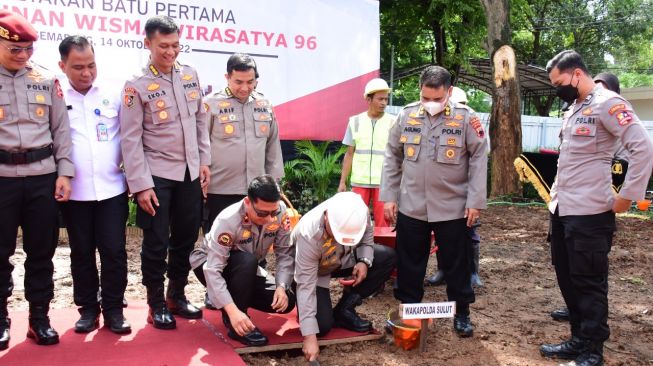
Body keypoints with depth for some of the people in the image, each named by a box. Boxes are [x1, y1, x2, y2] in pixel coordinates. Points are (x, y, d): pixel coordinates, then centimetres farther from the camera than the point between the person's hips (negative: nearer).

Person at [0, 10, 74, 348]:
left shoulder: (46, 80, 8)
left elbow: (61, 129, 8)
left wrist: (64, 172, 1)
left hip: (43, 176, 2)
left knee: (42, 251, 8)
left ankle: (39, 318, 21)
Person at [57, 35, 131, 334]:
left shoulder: (113, 93, 2)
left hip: (112, 188, 0)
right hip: (74, 191, 0)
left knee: (114, 251, 2)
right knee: (82, 252, 11)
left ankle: (113, 309, 16)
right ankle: (88, 308, 25)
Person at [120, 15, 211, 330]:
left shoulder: (190, 75, 5)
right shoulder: (137, 85, -8)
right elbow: (130, 139, -10)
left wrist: (204, 160, 7)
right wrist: (140, 184, -14)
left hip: (189, 173, 5)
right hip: (157, 175, -4)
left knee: (186, 238, 12)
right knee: (156, 243, 4)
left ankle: (176, 296, 30)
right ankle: (156, 306, 21)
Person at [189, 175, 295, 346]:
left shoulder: (280, 212, -23)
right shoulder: (228, 220, -35)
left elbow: (286, 254, -18)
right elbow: (213, 270, -39)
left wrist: (282, 286, -33)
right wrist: (232, 310, -48)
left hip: (247, 268, 5)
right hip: (208, 265, -4)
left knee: (286, 301, -14)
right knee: (248, 261, -37)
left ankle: (239, 295, 10)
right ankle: (234, 324, -21)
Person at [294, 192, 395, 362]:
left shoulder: (360, 213, -30)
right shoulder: (308, 234, -41)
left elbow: (367, 235, -4)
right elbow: (305, 286, -38)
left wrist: (364, 261, -23)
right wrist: (310, 336, -39)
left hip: (344, 258, 5)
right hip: (313, 270, -5)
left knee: (388, 257, -14)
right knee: (322, 325, -20)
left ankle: (344, 310, -7)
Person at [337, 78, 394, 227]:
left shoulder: (393, 122, -1)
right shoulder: (355, 121, 5)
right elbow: (349, 154, 9)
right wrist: (342, 182, 5)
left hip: (383, 182, -1)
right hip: (359, 181, 2)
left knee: (382, 224, 3)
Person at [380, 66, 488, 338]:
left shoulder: (466, 118, -5)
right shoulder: (407, 115, 2)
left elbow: (478, 159, -4)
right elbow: (392, 157, 7)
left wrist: (475, 201, -8)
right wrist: (389, 196, 3)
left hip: (453, 207, -2)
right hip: (411, 206, 2)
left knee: (457, 264, 9)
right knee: (409, 263, 11)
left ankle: (461, 314, 26)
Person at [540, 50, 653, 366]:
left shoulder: (607, 104, -11)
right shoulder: (573, 108, 16)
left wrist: (627, 196, -17)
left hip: (589, 213, -9)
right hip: (561, 209, 9)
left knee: (589, 283, 2)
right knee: (567, 278, 16)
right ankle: (579, 340, 30)